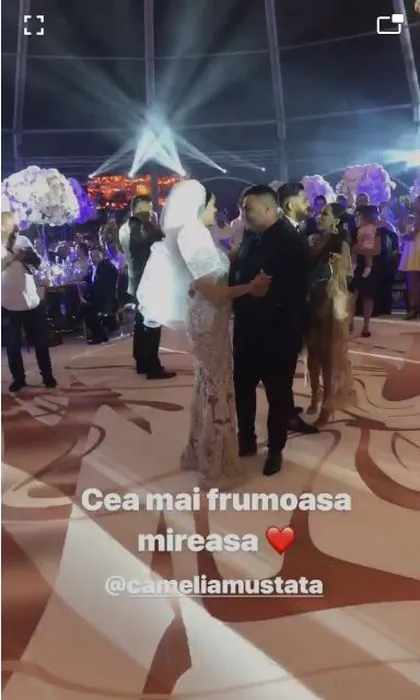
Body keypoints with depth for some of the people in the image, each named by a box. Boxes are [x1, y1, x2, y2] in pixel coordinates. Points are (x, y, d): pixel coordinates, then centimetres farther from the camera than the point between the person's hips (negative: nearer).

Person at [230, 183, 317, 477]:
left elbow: (297, 289, -17)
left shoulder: (293, 240, -11)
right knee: (243, 388, 15)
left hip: (278, 332, -6)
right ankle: (246, 440, 36)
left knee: (277, 392, 10)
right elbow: (239, 278, 9)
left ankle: (275, 449, 29)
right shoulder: (250, 241, 8)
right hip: (247, 329, 6)